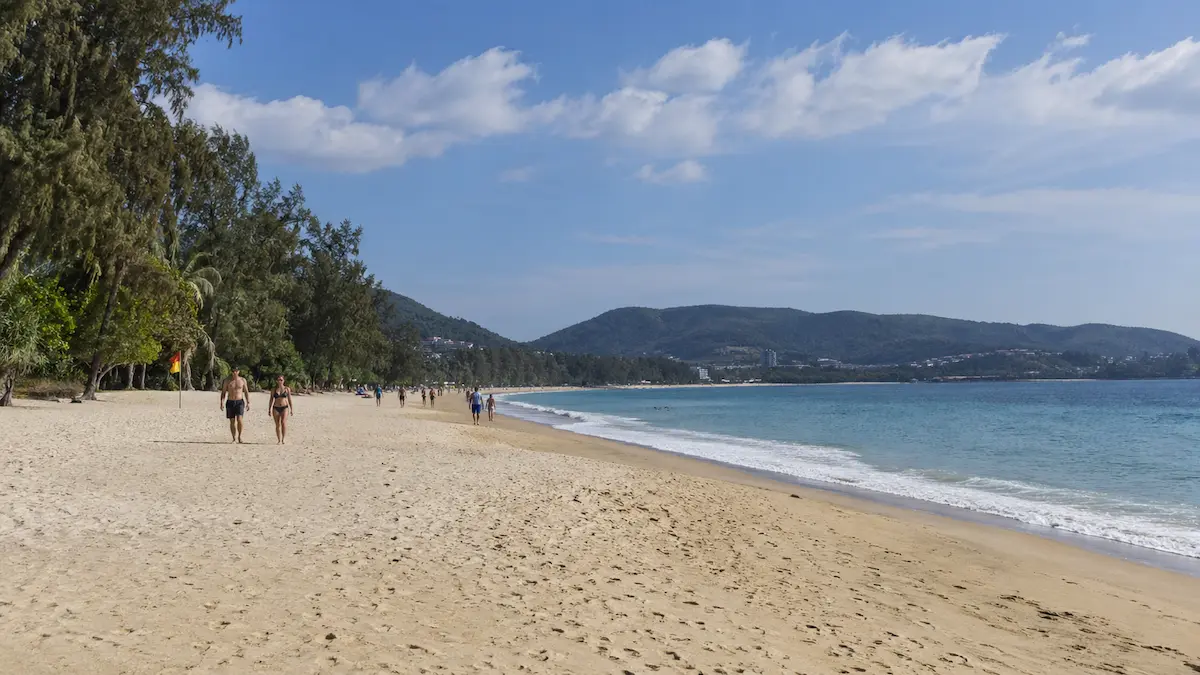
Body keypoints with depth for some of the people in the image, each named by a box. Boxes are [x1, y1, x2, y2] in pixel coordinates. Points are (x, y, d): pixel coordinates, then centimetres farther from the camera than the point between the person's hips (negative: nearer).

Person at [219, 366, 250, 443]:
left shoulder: (243, 380, 3)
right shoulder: (227, 381, 2)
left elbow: (246, 392, 9)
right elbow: (223, 392, 3)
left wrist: (248, 403, 4)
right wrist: (222, 402, -10)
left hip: (239, 402, -1)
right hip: (230, 402, 1)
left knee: (239, 419, -18)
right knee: (232, 421, 4)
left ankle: (239, 436, -2)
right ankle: (234, 439, 12)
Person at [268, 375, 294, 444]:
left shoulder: (287, 389, 4)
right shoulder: (273, 389, 5)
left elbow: (289, 399, 8)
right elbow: (272, 399, 1)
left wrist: (291, 409, 9)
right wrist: (270, 409, -7)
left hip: (285, 408, -1)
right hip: (276, 408, 2)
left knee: (283, 422, -20)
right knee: (277, 425, 4)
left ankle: (284, 438, -17)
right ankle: (279, 441, 12)